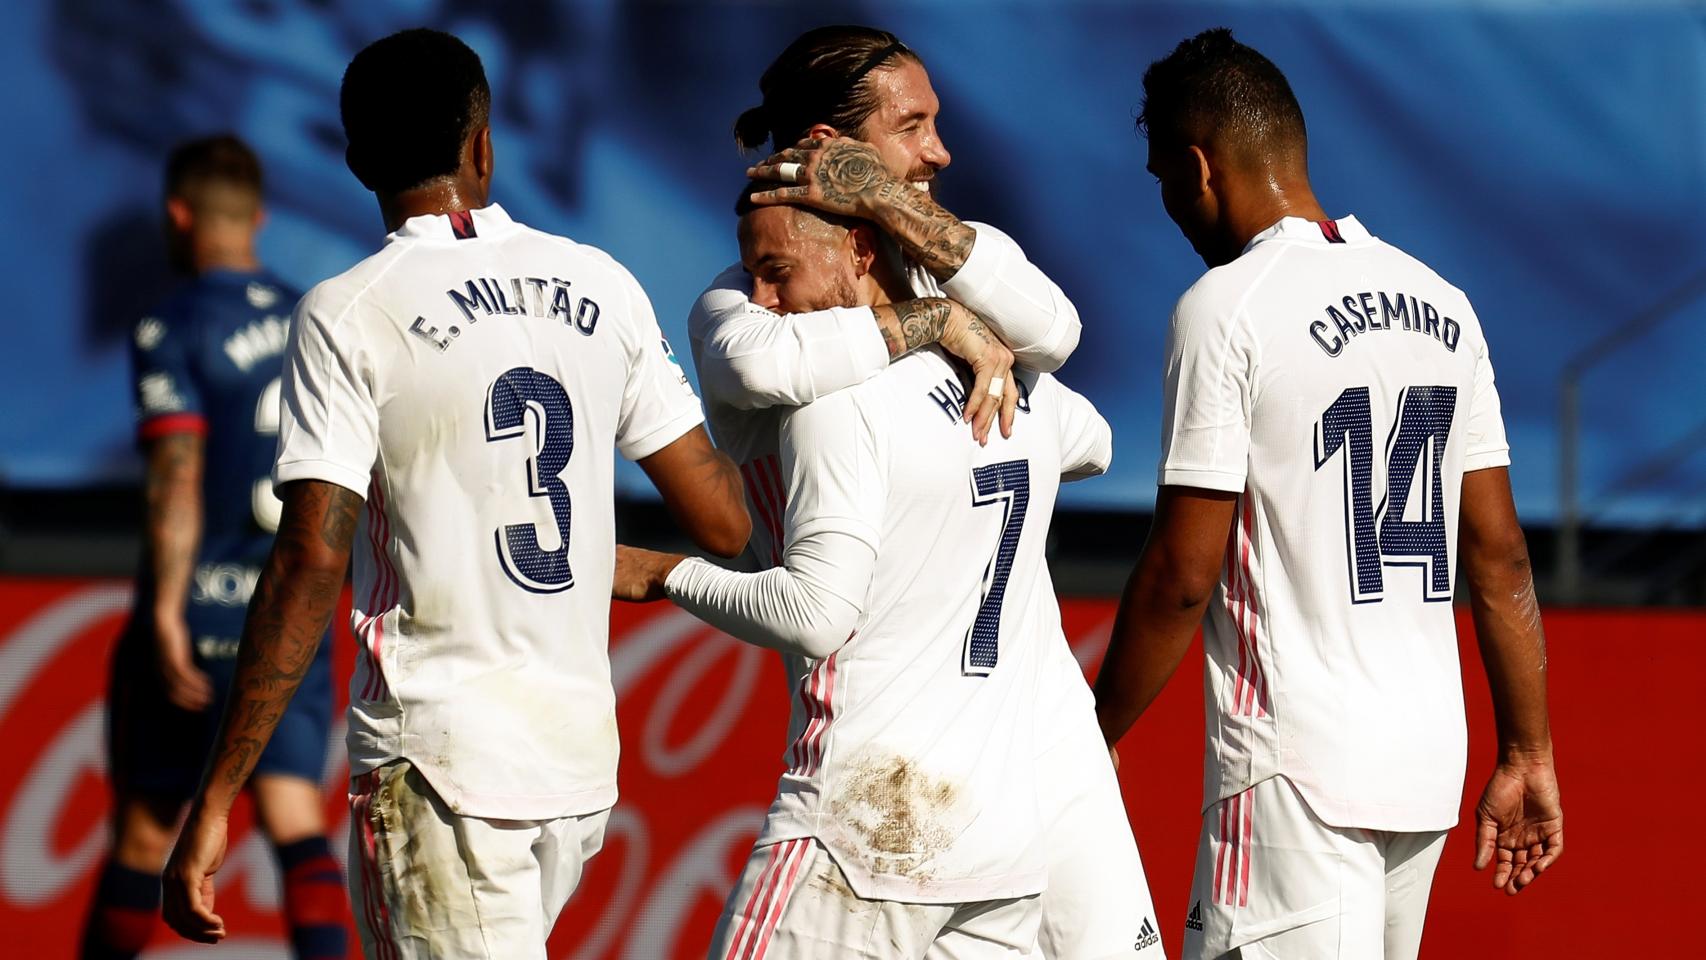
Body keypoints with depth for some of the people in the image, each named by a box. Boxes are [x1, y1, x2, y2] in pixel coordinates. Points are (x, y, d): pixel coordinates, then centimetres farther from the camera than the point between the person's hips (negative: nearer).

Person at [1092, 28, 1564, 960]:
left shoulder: (1224, 308, -10)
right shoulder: (1439, 303, 10)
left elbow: (1182, 576, -11)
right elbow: (1499, 557, 11)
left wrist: (1091, 743, 0)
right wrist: (1527, 755, 16)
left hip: (1296, 775, -7)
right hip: (1428, 764, 7)